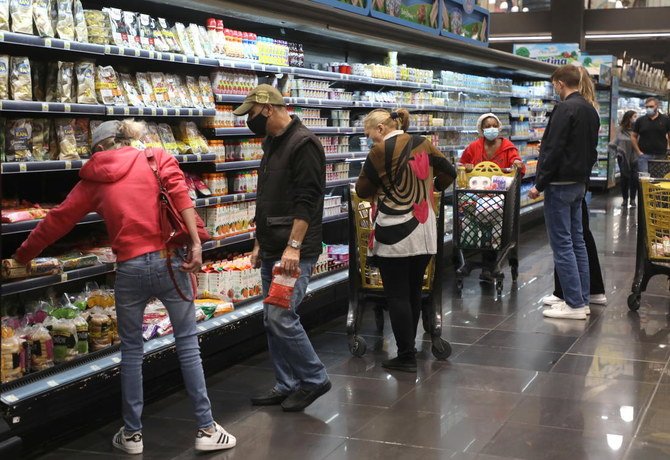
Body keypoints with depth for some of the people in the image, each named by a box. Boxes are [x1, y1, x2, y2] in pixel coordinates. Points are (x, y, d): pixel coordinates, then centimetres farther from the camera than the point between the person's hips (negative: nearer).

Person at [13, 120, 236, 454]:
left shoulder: (94, 180, 13)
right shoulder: (158, 159, 10)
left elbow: (58, 220, 18)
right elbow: (180, 194, -7)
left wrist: (24, 254, 31)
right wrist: (195, 243, -12)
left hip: (129, 268, 1)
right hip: (168, 259, -1)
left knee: (131, 350, 15)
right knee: (187, 344, 7)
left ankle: (132, 434, 23)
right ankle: (206, 430, 11)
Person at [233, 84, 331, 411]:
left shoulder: (303, 144, -12)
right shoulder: (271, 144, 17)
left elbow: (307, 200, -20)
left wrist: (293, 246, -24)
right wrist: (259, 243, 21)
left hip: (295, 252, -10)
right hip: (272, 250, 10)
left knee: (281, 317, -12)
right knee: (272, 320, 11)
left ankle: (314, 379, 4)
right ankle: (287, 385, 20)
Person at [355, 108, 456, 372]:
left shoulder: (381, 150, -12)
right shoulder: (423, 144, 5)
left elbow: (363, 190, -4)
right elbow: (449, 173, 12)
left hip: (394, 235, -6)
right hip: (424, 234, 6)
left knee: (397, 296, 1)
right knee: (414, 292, 16)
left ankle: (406, 357, 2)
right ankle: (409, 346, 26)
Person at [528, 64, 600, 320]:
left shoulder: (565, 109, -16)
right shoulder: (590, 110, 13)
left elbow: (553, 151, -20)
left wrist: (539, 185, -14)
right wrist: (583, 176, 21)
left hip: (560, 184, -9)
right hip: (580, 184, 9)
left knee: (562, 244, -5)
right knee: (577, 242, 12)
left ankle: (574, 304, -4)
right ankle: (582, 299, 16)